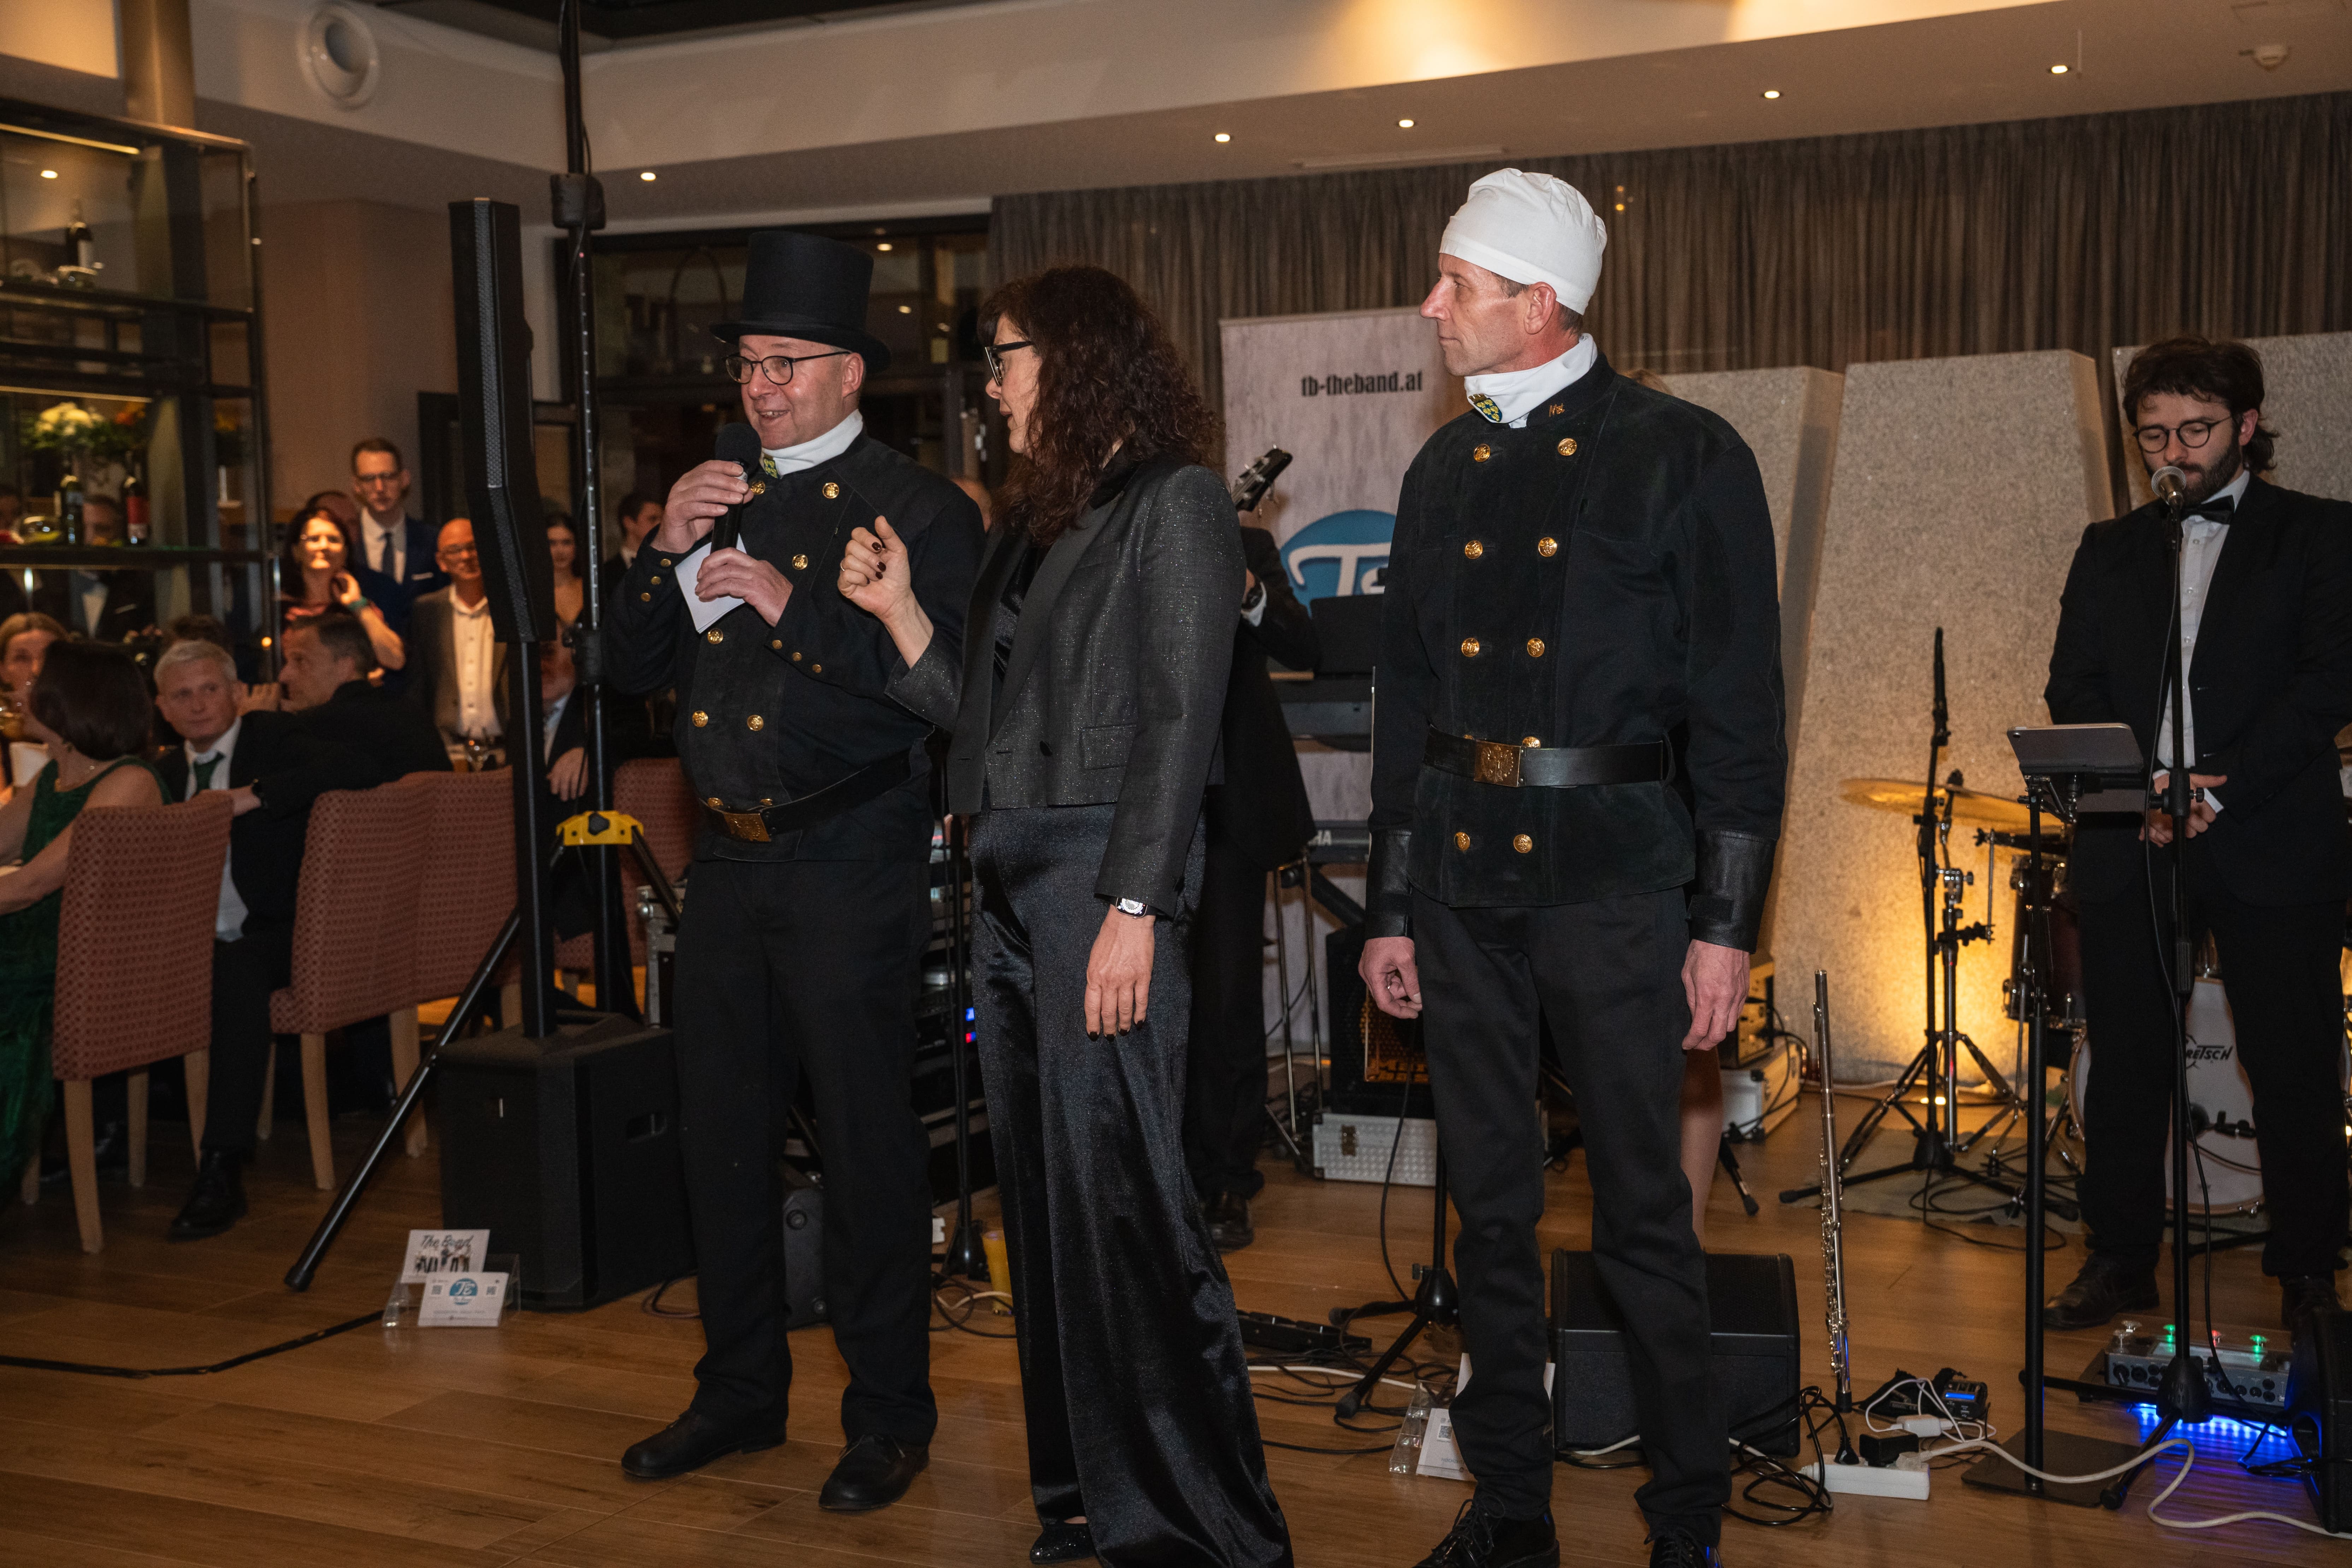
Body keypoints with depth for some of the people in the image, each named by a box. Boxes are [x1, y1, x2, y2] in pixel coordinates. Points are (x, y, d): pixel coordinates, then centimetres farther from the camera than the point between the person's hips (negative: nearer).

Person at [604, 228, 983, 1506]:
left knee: (865, 1136, -1)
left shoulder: (918, 509, -5)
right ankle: (739, 1388, 29)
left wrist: (793, 607, -22)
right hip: (729, 860, 7)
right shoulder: (717, 507, 15)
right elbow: (629, 670, 12)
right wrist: (665, 552, -4)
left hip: (850, 861, -7)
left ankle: (889, 1415, 14)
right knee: (719, 1130, 13)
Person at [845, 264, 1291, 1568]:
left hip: (1102, 881, -8)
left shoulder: (1174, 506, -4)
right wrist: (900, 610, 7)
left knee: (1118, 1192, -8)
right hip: (1009, 880, 8)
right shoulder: (1032, 522, 19)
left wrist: (1132, 908, -18)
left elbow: (1178, 721, -12)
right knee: (1040, 1191, 10)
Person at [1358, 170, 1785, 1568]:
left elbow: (1742, 707, -5)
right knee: (1490, 1205, 11)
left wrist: (1726, 919, -10)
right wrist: (1391, 905, 13)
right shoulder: (1447, 473, 13)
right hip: (1463, 874, 5)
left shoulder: (1686, 458, -3)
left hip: (1614, 873, -5)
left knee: (1645, 1213, 0)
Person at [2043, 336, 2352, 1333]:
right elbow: (2072, 688, 8)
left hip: (2270, 844, -3)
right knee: (2126, 1064, 5)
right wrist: (2140, 786, -9)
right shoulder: (2110, 550, 16)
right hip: (2128, 847, 3)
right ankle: (2121, 1260, 16)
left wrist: (2220, 793, -14)